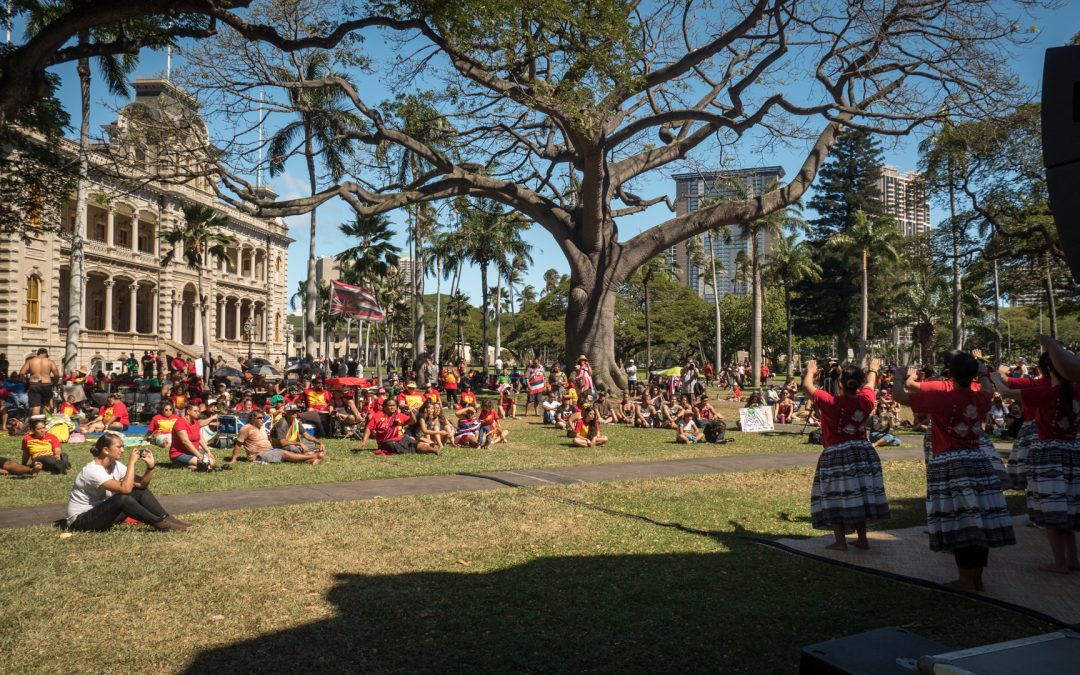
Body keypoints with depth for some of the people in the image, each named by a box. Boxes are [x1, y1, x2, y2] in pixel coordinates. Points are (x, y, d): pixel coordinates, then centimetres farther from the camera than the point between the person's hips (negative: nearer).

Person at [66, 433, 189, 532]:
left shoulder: (116, 465, 1)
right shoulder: (92, 470, -25)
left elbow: (142, 483, 0)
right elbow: (125, 488, -36)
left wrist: (150, 467, -16)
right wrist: (131, 462, -29)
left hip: (102, 514, 8)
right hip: (80, 521, -8)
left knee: (140, 491, -6)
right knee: (122, 498, -31)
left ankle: (167, 519, -11)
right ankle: (161, 524, -23)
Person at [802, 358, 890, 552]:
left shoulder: (831, 403, -17)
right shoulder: (866, 400, -5)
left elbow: (807, 386, -6)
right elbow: (869, 384, 18)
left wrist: (810, 371, 15)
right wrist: (873, 370, 39)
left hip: (836, 454, -5)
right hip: (863, 453, 5)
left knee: (836, 497, 3)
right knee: (859, 495, 14)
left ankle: (840, 541, 4)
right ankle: (862, 539, 21)